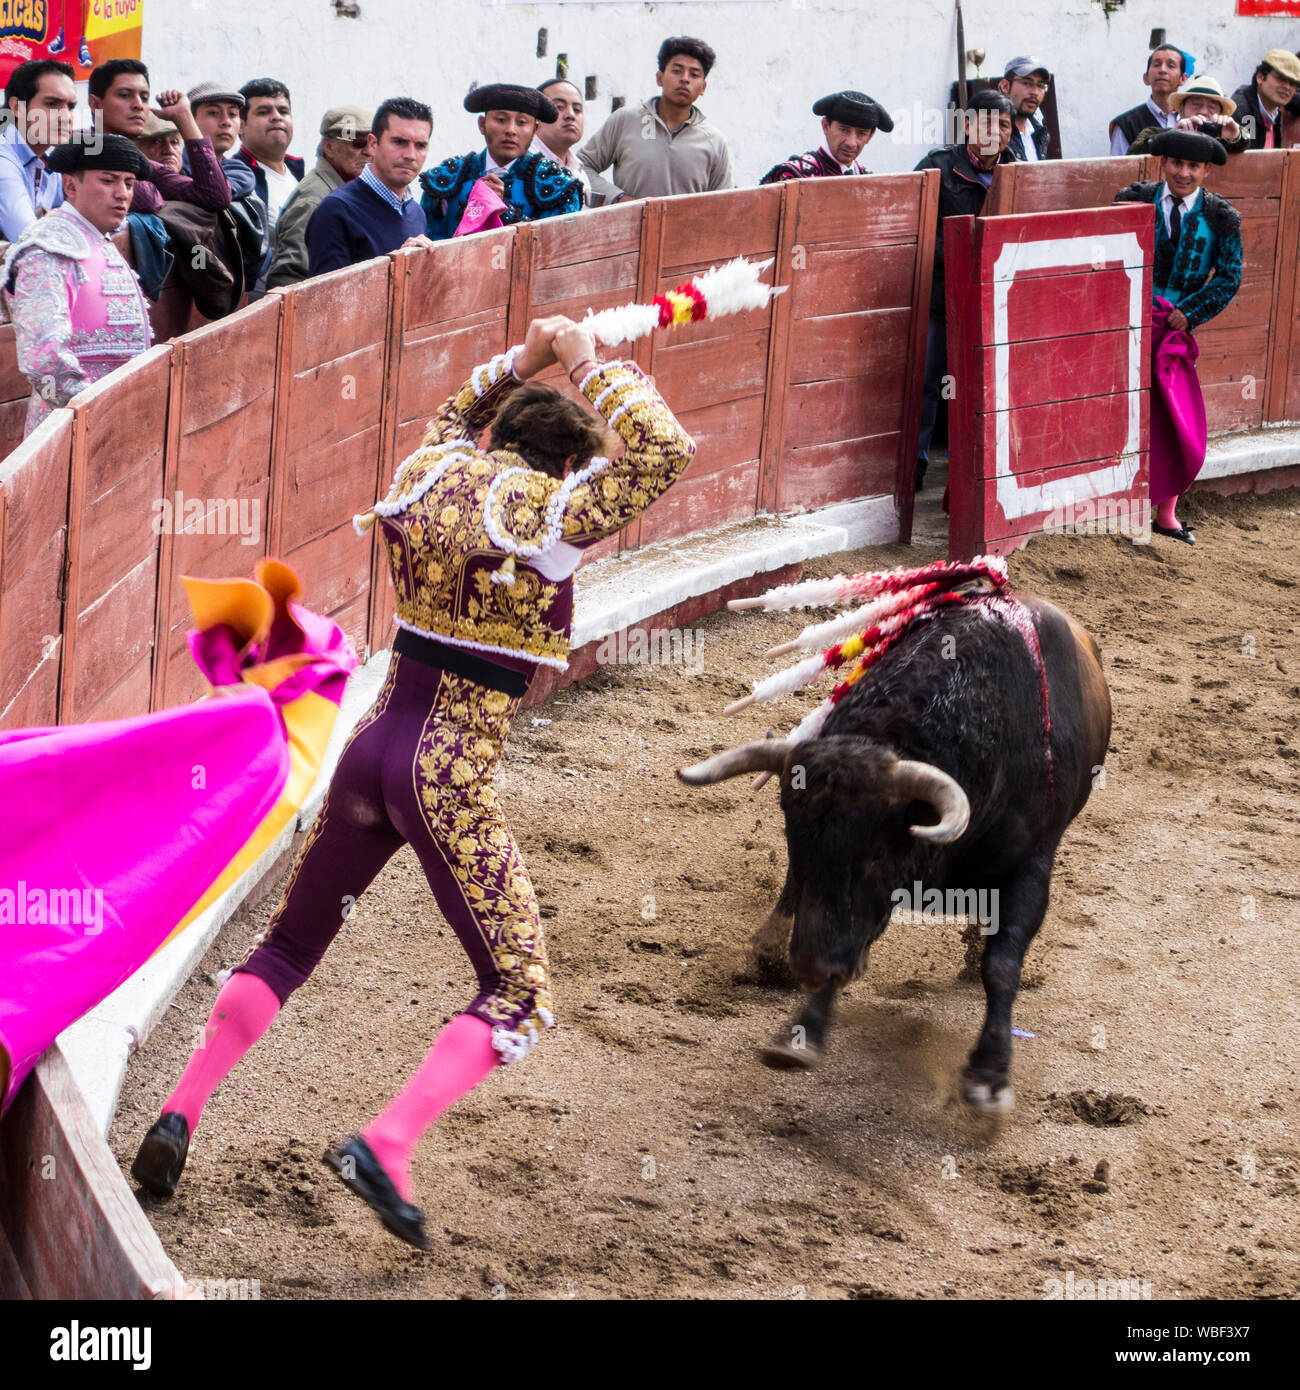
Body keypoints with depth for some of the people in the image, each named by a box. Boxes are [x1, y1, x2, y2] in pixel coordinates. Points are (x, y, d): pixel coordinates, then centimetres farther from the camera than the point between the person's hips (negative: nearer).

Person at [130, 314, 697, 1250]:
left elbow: (455, 418, 32)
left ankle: (180, 1114, 16)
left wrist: (523, 360, 25)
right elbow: (665, 453, -15)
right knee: (519, 995, 2)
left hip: (369, 751, 7)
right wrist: (591, 369, -5)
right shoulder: (549, 514, -11)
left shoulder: (431, 473, 8)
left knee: (289, 945, 24)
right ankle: (386, 1146, -16)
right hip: (451, 780, -7)